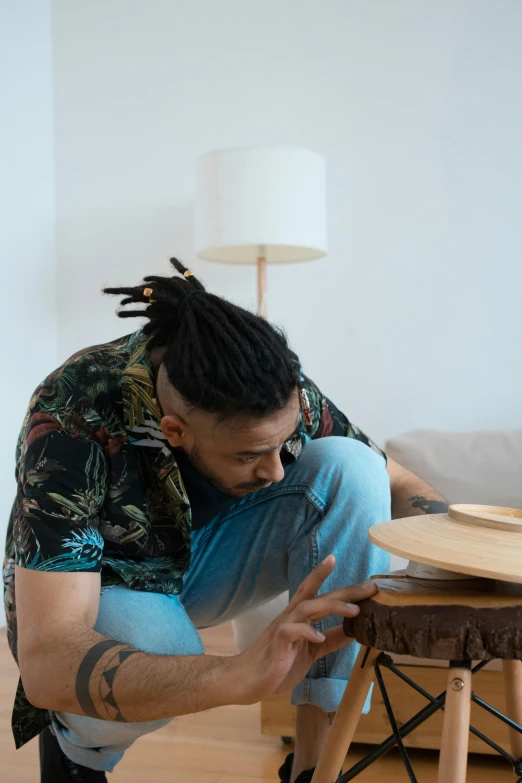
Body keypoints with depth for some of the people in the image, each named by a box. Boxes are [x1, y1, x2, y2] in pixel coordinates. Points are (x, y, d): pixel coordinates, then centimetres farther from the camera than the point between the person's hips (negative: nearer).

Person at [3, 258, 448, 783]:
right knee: (153, 643, -40)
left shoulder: (281, 392, -23)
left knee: (348, 466, -22)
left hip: (206, 558, 4)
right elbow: (45, 664, -42)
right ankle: (74, 741, -2)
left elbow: (396, 486, -8)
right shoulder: (72, 421, -36)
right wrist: (240, 675, -56)